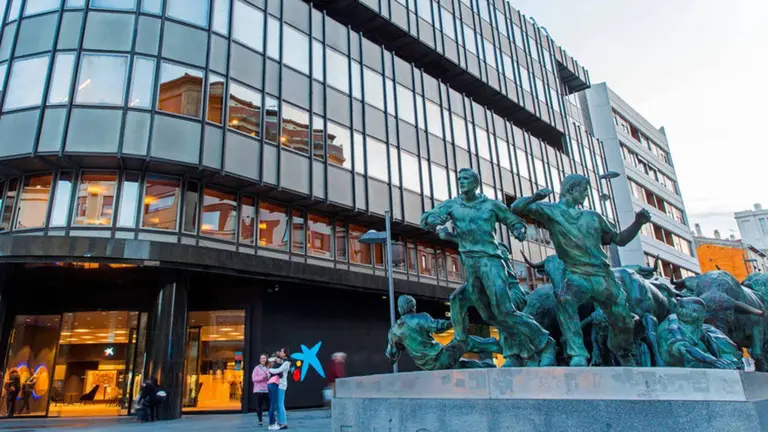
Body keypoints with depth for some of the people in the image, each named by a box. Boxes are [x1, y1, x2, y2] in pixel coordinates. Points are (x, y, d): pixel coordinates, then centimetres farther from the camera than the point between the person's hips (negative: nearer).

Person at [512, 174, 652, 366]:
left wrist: (638, 223, 6)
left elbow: (620, 239, 22)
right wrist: (535, 198, -23)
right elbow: (516, 208, -5)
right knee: (565, 299, -36)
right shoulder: (551, 211, 5)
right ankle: (578, 356, -32)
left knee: (624, 321, 9)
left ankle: (625, 355, 40)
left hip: (604, 276, 4)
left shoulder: (593, 217, 16)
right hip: (577, 276, -4)